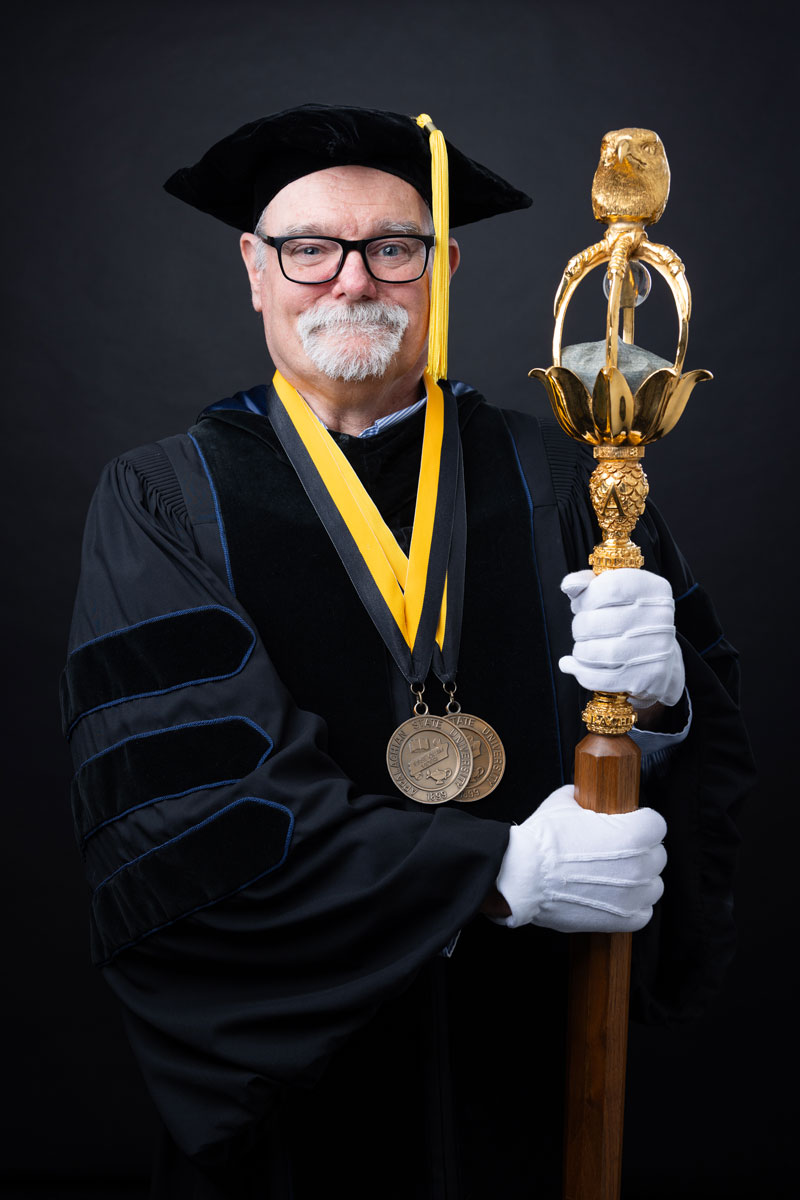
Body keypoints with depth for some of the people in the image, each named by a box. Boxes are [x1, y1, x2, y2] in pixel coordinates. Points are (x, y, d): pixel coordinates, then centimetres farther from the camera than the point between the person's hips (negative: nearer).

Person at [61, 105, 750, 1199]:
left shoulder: (554, 481, -3)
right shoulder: (163, 504, -7)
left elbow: (715, 752, -5)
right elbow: (172, 805, -18)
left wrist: (657, 695, -28)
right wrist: (500, 874, -23)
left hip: (528, 1066, 2)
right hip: (288, 1078, -1)